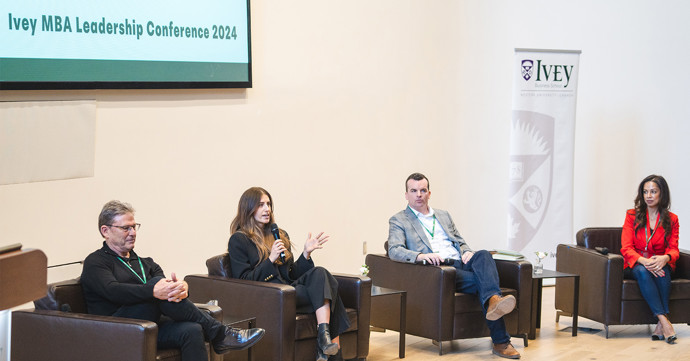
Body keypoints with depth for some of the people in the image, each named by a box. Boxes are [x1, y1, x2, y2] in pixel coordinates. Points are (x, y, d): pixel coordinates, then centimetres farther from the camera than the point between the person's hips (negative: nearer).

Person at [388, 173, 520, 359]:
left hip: (460, 263, 5)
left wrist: (467, 252, 2)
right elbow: (394, 251, -4)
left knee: (483, 255, -32)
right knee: (481, 281, -31)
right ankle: (501, 342, -42)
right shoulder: (398, 220, 12)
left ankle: (493, 301, -57)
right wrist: (420, 256, -25)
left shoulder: (444, 215, 31)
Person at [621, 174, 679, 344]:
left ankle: (660, 326, -40)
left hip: (661, 265, 1)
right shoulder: (632, 215, 2)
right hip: (635, 265, -1)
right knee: (643, 271, -36)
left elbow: (673, 249, -2)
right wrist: (644, 261, -28)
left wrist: (665, 258, -29)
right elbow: (626, 248, -7)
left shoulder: (671, 219, 6)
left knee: (662, 271, -35)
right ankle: (664, 322, -46)